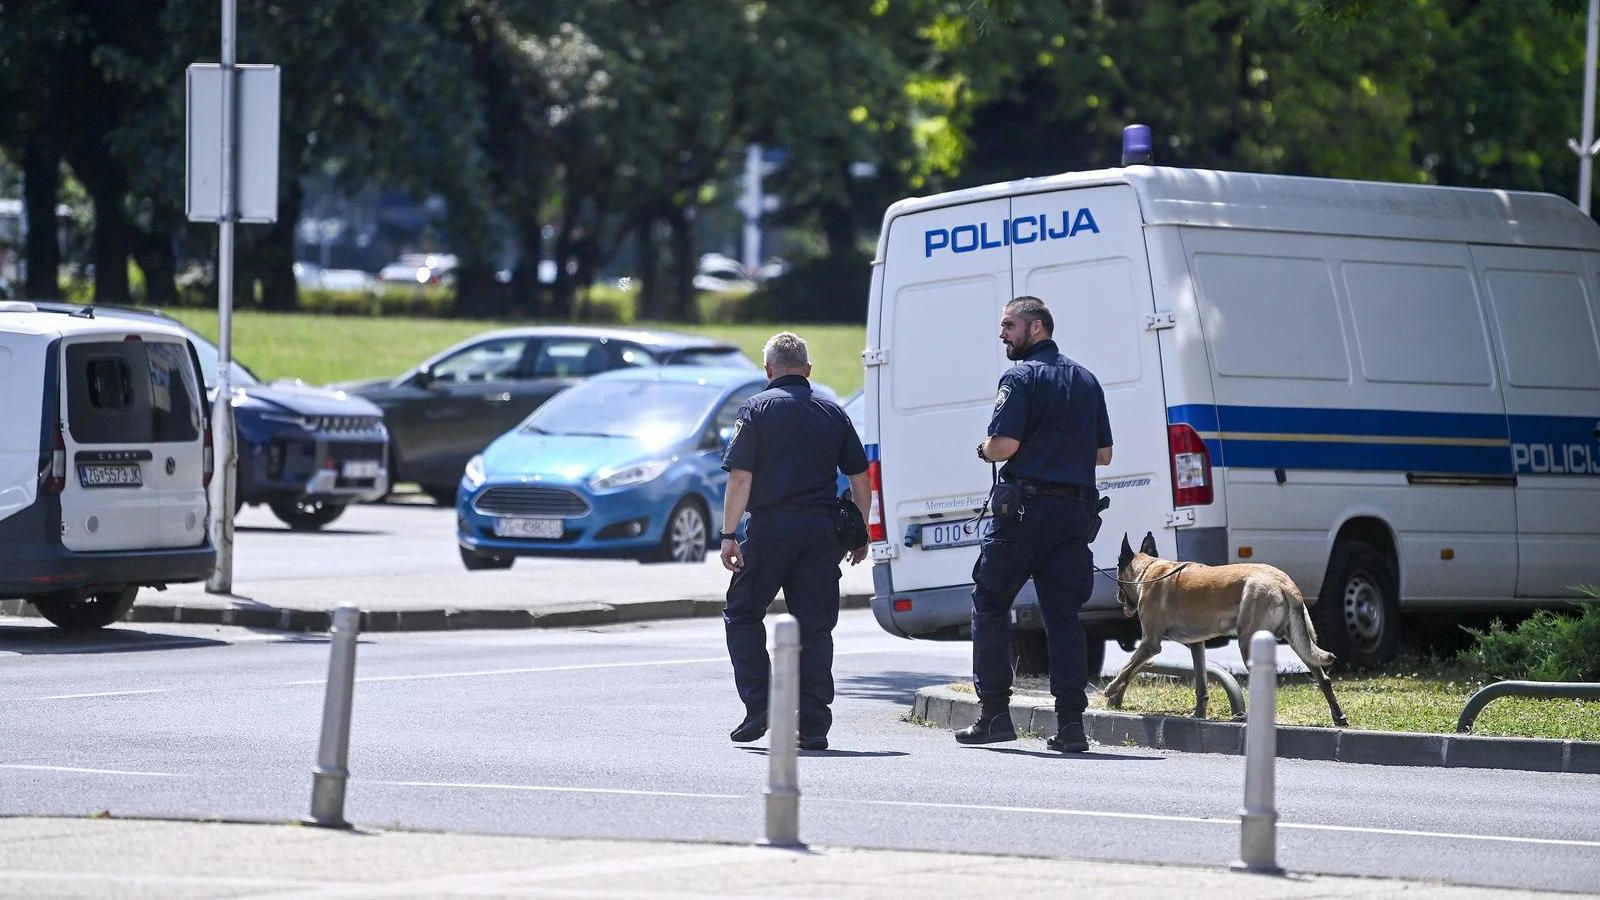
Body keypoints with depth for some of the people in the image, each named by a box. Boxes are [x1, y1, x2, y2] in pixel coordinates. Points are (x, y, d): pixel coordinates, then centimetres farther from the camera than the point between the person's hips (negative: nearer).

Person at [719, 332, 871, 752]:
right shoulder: (833, 413, 11)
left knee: (742, 613, 12)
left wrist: (729, 534, -7)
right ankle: (814, 727, 2)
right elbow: (860, 480, 11)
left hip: (771, 527, -3)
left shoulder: (758, 408, -1)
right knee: (814, 626, 6)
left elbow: (741, 478, -9)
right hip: (822, 529, 3)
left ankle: (758, 706, -1)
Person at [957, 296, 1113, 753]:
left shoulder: (1022, 377, -7)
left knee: (990, 605, 6)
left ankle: (994, 714, 2)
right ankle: (1071, 721, -3)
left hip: (1026, 508, -6)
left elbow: (1004, 444, -17)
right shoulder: (1085, 380, 15)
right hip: (1075, 512, 6)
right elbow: (1103, 453, 16)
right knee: (1063, 614, 5)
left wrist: (984, 450, 4)